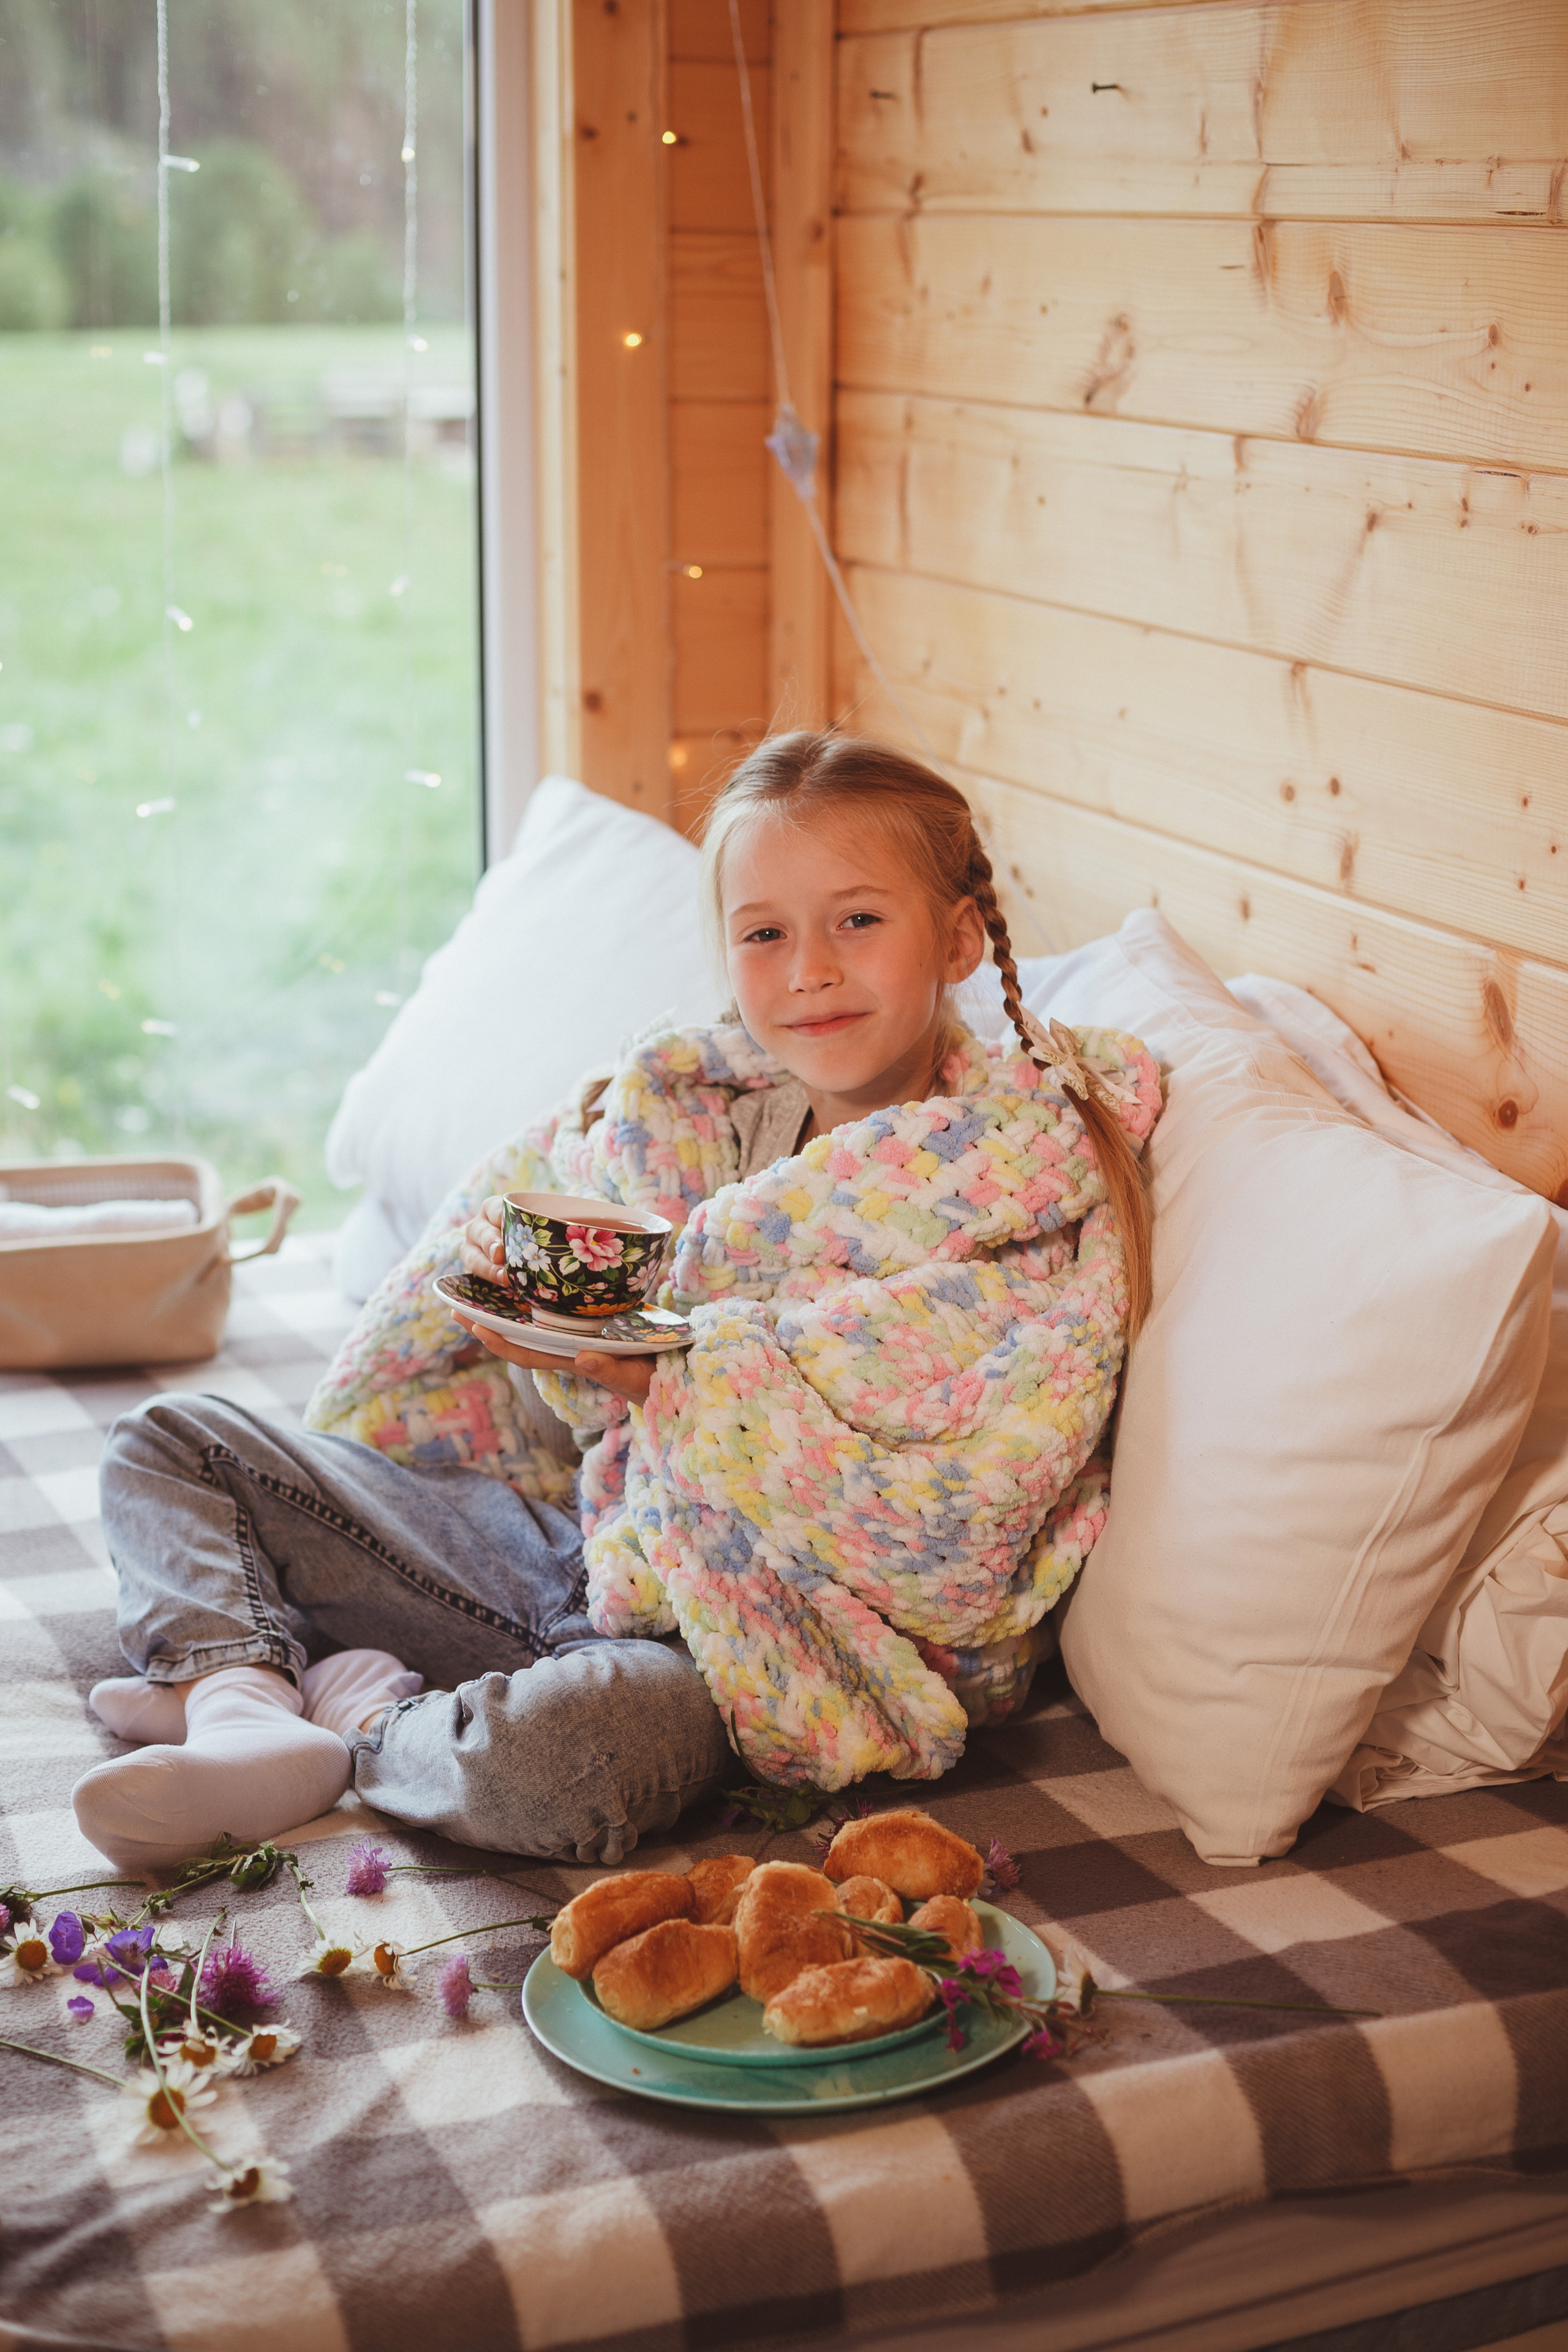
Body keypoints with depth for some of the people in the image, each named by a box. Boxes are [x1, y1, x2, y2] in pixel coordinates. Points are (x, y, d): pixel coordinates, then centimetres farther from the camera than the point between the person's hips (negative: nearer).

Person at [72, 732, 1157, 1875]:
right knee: (171, 1440, 10)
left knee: (546, 1753, -41)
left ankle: (369, 1717, -9)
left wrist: (663, 1376, -21)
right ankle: (244, 1709, -16)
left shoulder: (1033, 1189, -15)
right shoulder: (695, 1107, 3)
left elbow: (950, 1529, -24)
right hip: (598, 1545, 7)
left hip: (768, 1641, -7)